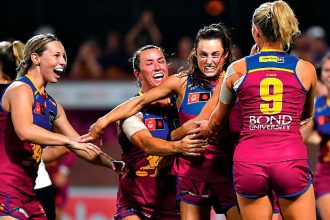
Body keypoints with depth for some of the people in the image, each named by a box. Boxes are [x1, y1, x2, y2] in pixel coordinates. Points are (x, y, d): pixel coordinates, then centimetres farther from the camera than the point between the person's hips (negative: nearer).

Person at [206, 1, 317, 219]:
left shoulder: (238, 69, 7)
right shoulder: (306, 70, 7)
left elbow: (216, 122, 21)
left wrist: (211, 133, 43)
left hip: (249, 162, 1)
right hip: (292, 160, 0)